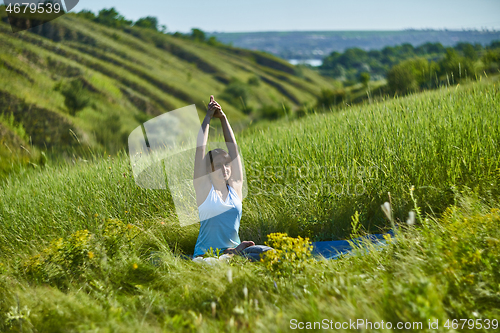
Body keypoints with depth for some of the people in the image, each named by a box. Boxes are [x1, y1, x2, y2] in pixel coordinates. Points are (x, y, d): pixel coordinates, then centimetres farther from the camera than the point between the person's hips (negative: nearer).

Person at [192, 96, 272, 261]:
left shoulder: (235, 187, 7)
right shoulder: (204, 189, -3)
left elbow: (233, 148, 3)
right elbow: (200, 149, -9)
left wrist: (223, 118, 0)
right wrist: (208, 117, -4)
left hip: (233, 247, 4)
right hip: (207, 254, -4)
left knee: (268, 253, -21)